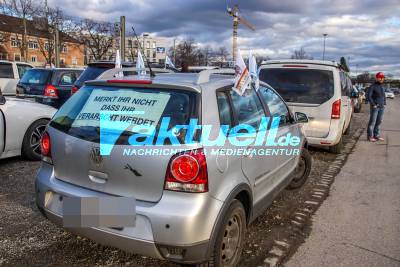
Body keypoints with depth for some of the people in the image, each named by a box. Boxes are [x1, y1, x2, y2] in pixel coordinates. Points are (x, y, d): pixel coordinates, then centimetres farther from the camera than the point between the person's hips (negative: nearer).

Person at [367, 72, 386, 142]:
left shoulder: (382, 87, 15)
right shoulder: (372, 86, -7)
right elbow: (368, 96, -13)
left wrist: (384, 103, 12)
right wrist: (373, 104, -14)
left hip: (382, 107, 7)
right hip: (375, 107, -7)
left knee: (379, 122, 9)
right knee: (372, 122, -5)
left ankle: (376, 135, 18)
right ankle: (370, 136, 1)